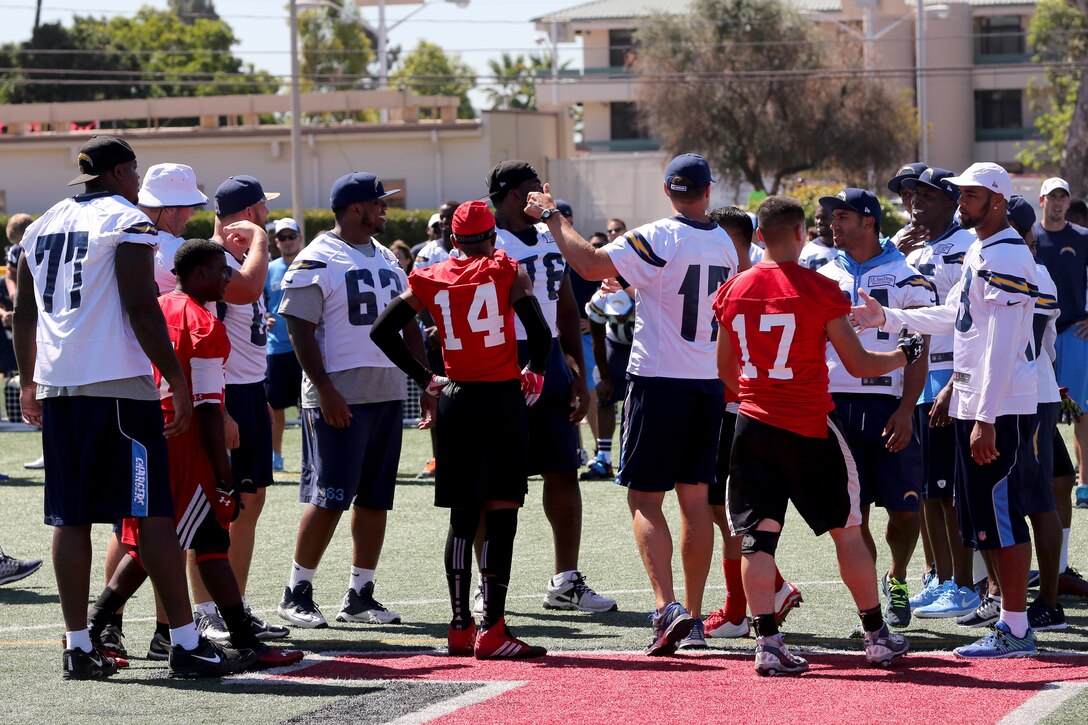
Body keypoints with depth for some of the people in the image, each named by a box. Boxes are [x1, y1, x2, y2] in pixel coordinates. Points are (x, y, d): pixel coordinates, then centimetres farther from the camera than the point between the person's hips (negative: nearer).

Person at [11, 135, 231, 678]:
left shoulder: (42, 227, 15)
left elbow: (24, 314, 20)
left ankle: (78, 647, 4)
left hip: (56, 386, 6)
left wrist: (29, 383, 31)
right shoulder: (128, 221, -5)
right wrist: (178, 382, -10)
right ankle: (185, 642, -4)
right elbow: (141, 308, -13)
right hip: (119, 385, -6)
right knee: (152, 512, -4)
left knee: (71, 517, 6)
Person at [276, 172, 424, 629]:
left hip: (388, 394, 8)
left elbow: (406, 324, 21)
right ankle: (296, 592, 2)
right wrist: (325, 392, -19)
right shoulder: (317, 261, -9)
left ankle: (360, 595, 15)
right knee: (329, 498, -8)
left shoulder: (386, 259, 16)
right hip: (340, 397, -8)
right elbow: (300, 330, -13)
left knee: (375, 499, 8)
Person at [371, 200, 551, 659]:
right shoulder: (508, 271, -2)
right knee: (501, 515, -3)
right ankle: (491, 630, -7)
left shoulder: (432, 280, 6)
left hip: (455, 400, 4)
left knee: (462, 517, 11)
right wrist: (535, 372, 11)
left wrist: (425, 381, 13)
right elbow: (540, 333, -9)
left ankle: (460, 627, 12)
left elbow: (383, 331, 8)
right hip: (502, 398, -4)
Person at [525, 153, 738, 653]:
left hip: (659, 382, -6)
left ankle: (668, 607, -18)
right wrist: (633, 287, 34)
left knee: (645, 499, -2)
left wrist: (553, 217, -8)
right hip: (709, 384, 6)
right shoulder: (724, 245, 7)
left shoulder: (658, 239, -14)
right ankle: (693, 619, 15)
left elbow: (591, 264, -21)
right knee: (694, 498, 12)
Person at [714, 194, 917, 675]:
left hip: (752, 422, 3)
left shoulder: (733, 291, 2)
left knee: (758, 536, 3)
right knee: (847, 530, 9)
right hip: (809, 424, -3)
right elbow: (858, 364, -5)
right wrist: (906, 354, 14)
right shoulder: (819, 290, -9)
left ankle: (767, 642, -5)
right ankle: (877, 637, 16)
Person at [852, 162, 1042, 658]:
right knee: (983, 518, 13)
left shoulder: (1005, 258, -17)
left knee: (1001, 515, -7)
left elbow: (1001, 348, -21)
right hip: (973, 405, 10)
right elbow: (952, 318, 26)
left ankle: (1015, 630, -3)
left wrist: (986, 419, -23)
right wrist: (887, 318, 24)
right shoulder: (979, 252, 15)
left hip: (1001, 411, -10)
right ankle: (1011, 614, 19)